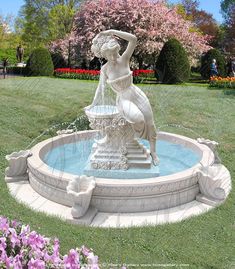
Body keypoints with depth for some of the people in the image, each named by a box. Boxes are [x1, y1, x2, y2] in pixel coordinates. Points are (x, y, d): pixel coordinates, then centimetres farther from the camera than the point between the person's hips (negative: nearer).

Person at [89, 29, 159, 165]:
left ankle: (153, 152, 22)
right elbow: (100, 88, 1)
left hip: (136, 94, 2)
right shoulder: (105, 69, -8)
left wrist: (112, 31, -23)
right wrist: (93, 105, 4)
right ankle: (138, 133, 7)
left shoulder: (124, 59, -9)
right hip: (123, 99, -2)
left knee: (150, 124, 1)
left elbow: (134, 39, -22)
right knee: (138, 119, -30)